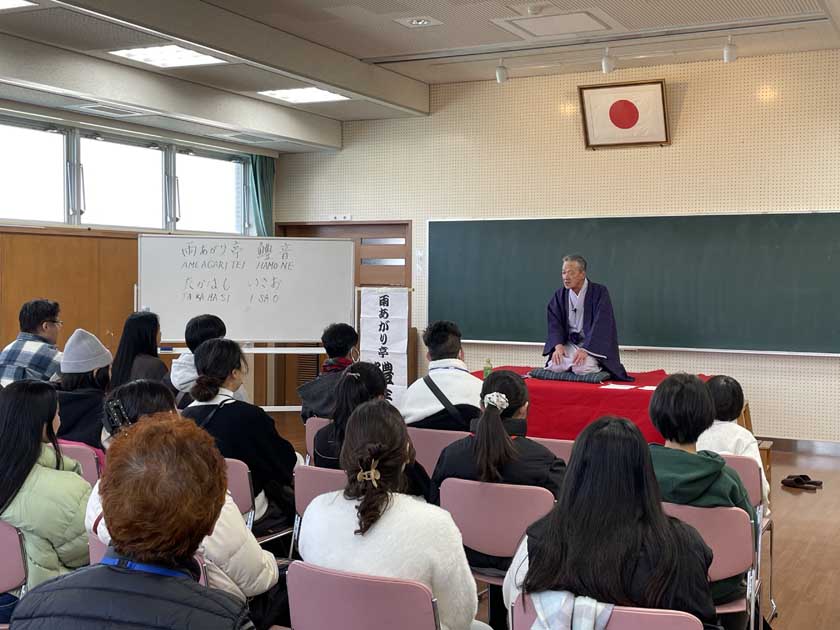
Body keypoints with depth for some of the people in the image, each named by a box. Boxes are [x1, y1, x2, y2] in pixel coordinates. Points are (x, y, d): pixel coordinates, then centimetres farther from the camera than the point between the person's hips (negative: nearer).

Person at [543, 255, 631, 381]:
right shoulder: (560, 294, 4)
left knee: (581, 368, -31)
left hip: (593, 344, -3)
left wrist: (585, 350, -27)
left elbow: (601, 325, -16)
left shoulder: (599, 292, -9)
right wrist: (558, 345, -20)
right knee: (555, 365, -25)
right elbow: (555, 323, 0)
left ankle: (597, 365, 4)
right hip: (569, 343, 3)